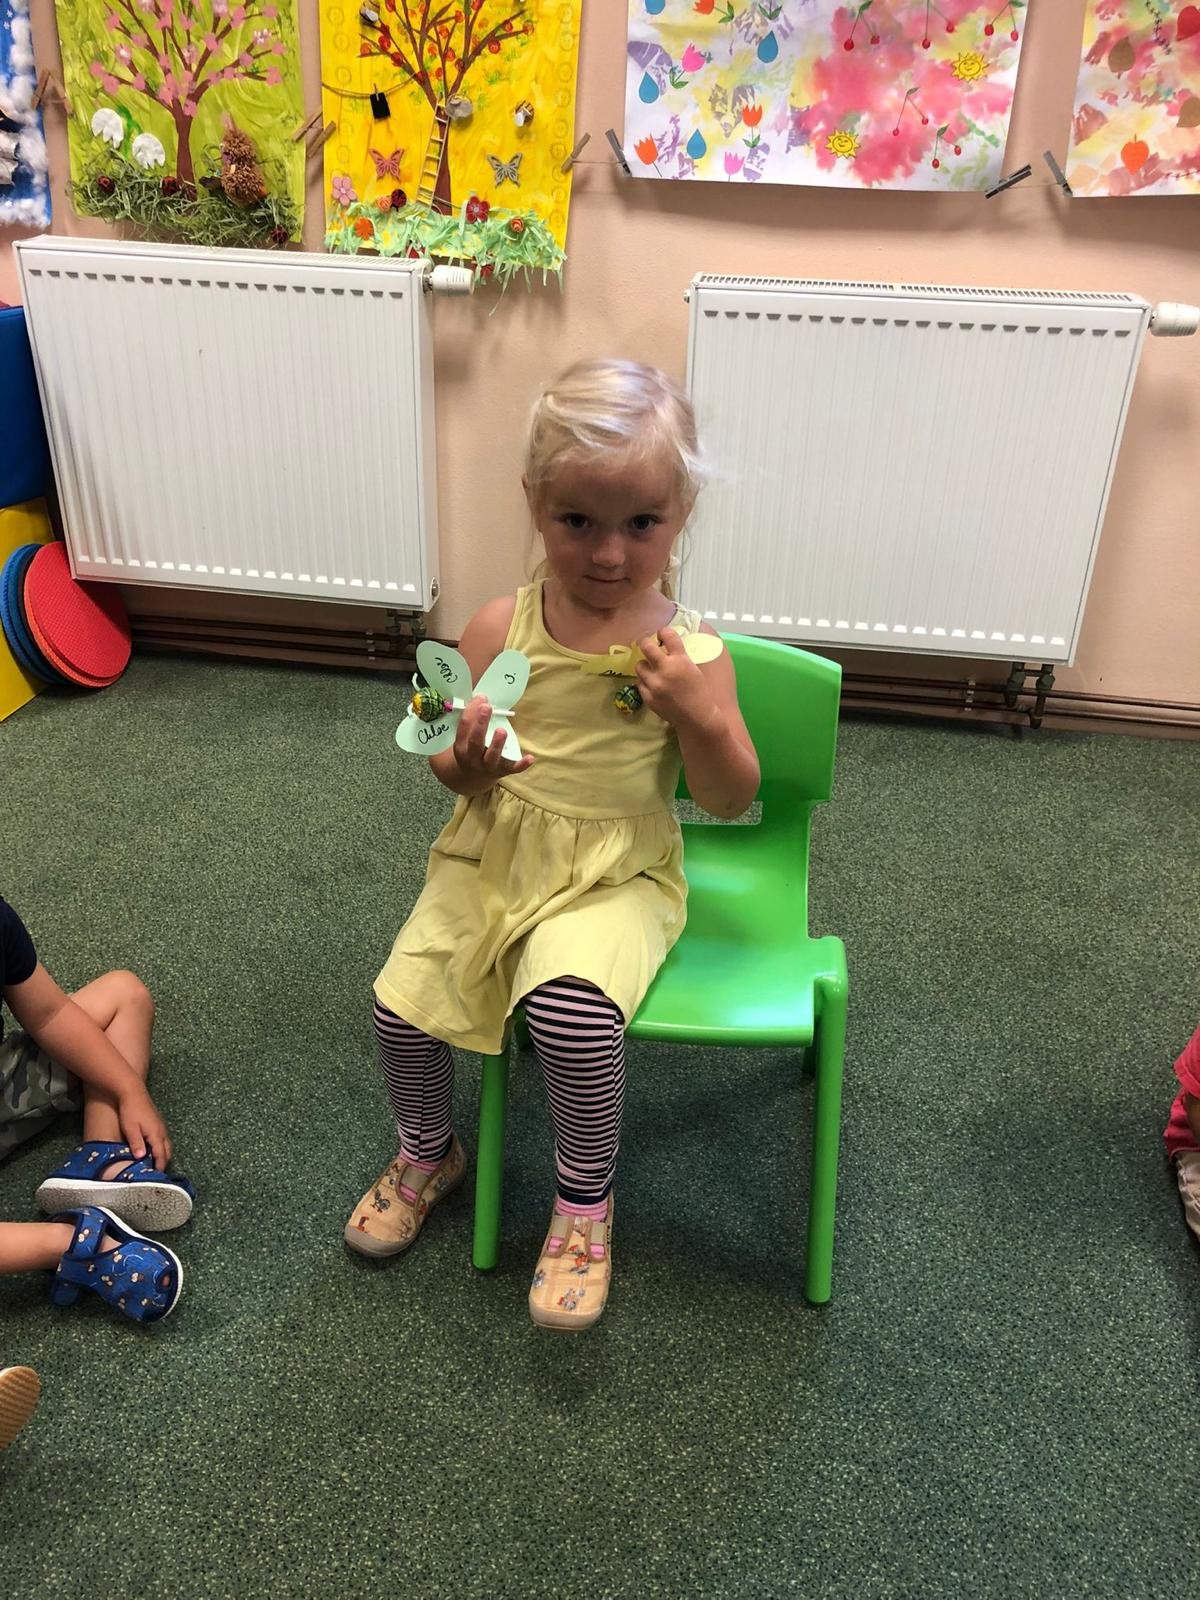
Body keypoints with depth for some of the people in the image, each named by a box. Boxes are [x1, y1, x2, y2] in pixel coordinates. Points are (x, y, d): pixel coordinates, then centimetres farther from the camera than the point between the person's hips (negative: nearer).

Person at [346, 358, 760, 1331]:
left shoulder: (688, 649, -8)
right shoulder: (501, 629, -4)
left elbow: (732, 799, -4)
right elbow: (452, 771, 6)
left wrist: (699, 715, -22)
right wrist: (468, 761, -19)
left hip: (617, 875, -3)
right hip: (497, 855, 3)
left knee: (572, 1004, -30)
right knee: (404, 997, -10)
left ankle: (586, 1200, 2)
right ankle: (428, 1155, 26)